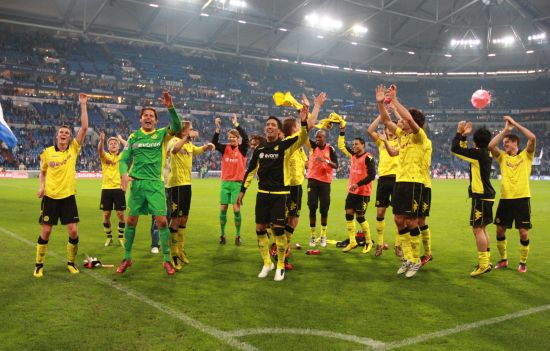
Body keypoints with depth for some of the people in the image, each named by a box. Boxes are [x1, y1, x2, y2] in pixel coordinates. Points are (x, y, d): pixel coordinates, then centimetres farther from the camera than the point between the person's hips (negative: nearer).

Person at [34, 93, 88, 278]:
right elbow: (42, 172, 14)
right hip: (50, 197, 0)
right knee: (45, 231, 4)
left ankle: (71, 262, 18)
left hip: (68, 196, 0)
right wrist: (41, 186, -4)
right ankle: (39, 265, 19)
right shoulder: (47, 152, 0)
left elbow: (84, 127, -10)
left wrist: (83, 105, -13)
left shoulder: (74, 149, -1)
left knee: (73, 231, -2)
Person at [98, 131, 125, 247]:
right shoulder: (105, 156, 4)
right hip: (106, 188, 1)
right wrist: (101, 140, -39)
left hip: (119, 188, -1)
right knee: (106, 215, 4)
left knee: (120, 214, -1)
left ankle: (121, 238, 13)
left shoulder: (122, 156, 6)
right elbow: (100, 150, -19)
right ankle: (109, 237, 19)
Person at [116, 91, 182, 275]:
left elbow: (177, 127, -14)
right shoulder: (134, 136, 9)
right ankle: (127, 258, 22)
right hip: (136, 183, 2)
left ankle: (167, 260, 5)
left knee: (162, 221, -6)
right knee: (131, 221, 6)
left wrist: (170, 107, -28)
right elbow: (124, 159, 7)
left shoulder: (161, 134, 4)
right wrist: (124, 173, -13)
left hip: (155, 183, -2)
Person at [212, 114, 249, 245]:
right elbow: (214, 143, -11)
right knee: (223, 209, 3)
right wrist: (218, 128, -24)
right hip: (225, 182, 3)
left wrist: (236, 124, -22)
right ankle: (222, 235, 15)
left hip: (237, 183, -2)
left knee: (236, 209, -5)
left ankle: (238, 235, 7)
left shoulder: (242, 149, -2)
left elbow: (246, 138, -19)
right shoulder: (225, 148, 4)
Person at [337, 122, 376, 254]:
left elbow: (372, 175, -18)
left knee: (360, 217, -3)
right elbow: (341, 145, 19)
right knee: (349, 214, 4)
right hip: (352, 191, 7)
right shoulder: (353, 155, 8)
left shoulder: (368, 158, -13)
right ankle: (352, 242, 12)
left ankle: (368, 242, 15)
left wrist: (358, 184, -21)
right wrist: (342, 130, 13)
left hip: (363, 192, -7)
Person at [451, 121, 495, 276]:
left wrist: (459, 133, -4)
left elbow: (455, 149, -17)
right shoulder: (485, 153, 11)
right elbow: (464, 151, 22)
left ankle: (484, 264, -6)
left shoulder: (478, 153, -17)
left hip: (481, 196, -10)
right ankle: (486, 261, 25)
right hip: (486, 195, 10)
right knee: (482, 228, 17)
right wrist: (463, 136, 16)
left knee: (477, 229, -8)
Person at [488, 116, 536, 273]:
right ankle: (503, 259, 25)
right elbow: (491, 146, -7)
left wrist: (515, 124, -8)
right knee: (500, 230, 7)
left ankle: (523, 262, 15)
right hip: (505, 199, 3)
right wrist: (505, 129, -5)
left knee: (523, 232, -2)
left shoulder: (526, 155, 4)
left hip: (522, 198, -3)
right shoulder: (502, 156, 9)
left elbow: (533, 138, -12)